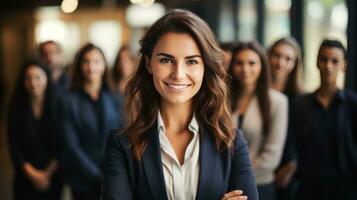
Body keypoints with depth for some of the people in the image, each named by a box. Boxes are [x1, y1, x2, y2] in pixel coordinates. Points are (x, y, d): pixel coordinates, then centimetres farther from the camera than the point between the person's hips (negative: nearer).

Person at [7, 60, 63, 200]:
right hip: (25, 179, 0)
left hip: (53, 177, 0)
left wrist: (49, 172, -8)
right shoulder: (17, 110, 1)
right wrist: (32, 173, -8)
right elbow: (14, 147, 0)